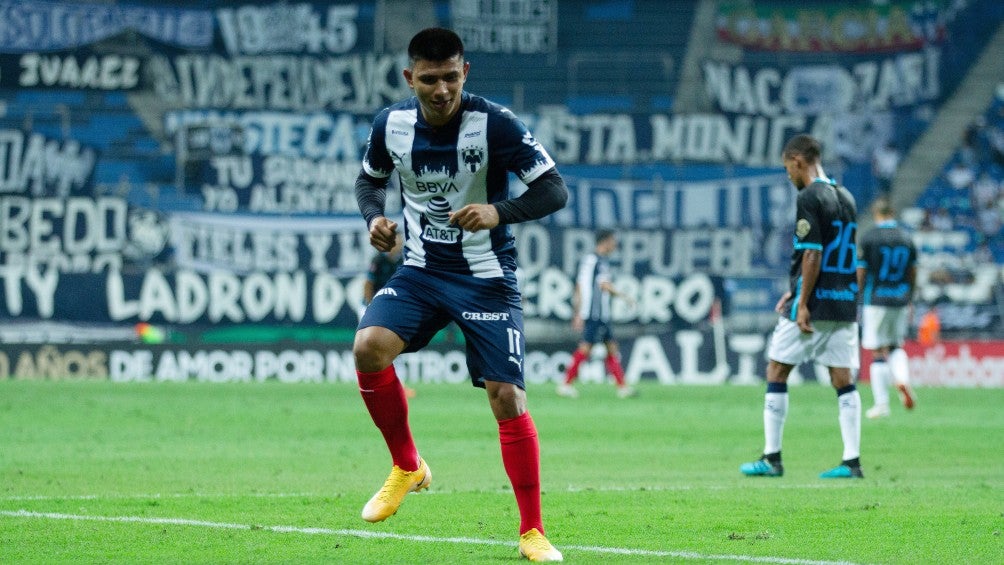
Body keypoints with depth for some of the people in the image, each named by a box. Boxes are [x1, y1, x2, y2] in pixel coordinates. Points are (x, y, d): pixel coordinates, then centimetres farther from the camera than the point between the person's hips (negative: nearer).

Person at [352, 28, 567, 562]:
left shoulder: (495, 124, -16)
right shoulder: (391, 123, -5)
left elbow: (554, 191, -15)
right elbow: (369, 178, 16)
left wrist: (499, 211, -32)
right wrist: (375, 217, -6)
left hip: (486, 278, -3)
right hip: (420, 271, 3)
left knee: (506, 397, -10)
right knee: (368, 347, -22)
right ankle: (406, 467, 1)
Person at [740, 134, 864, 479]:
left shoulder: (809, 199, -11)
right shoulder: (846, 198, 15)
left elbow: (812, 255, -18)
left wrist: (803, 304, -16)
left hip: (813, 307, -7)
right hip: (845, 303, 7)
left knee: (776, 372, 4)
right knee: (843, 380, 5)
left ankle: (771, 457, 4)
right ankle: (852, 460, -1)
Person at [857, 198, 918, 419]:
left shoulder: (868, 239, -6)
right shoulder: (907, 239, 6)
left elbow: (860, 275, -6)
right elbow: (912, 275, 13)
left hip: (876, 301, -4)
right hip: (900, 301, 4)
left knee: (878, 353, 1)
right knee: (896, 346, 19)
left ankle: (881, 403, 1)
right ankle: (902, 379, -9)